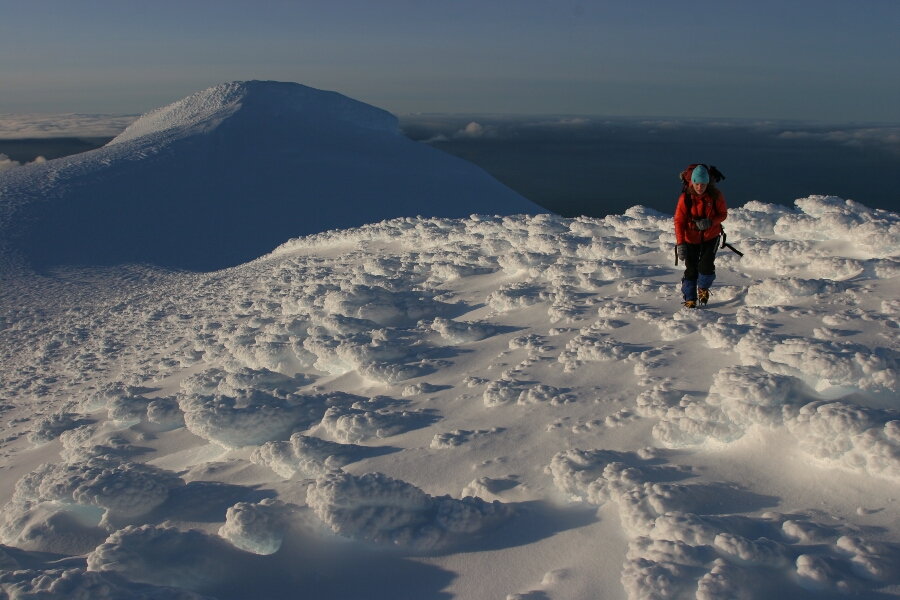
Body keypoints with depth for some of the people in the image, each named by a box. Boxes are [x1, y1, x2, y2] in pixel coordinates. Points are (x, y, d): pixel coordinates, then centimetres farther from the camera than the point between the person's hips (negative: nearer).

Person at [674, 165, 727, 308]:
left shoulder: (715, 196, -13)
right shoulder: (685, 197, -16)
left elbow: (723, 214, -2)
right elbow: (679, 221, -15)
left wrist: (710, 222, -24)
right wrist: (680, 243, -24)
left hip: (711, 237, 0)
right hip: (691, 238, 0)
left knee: (706, 266, -10)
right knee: (691, 269, -1)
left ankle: (703, 288, 21)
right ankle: (689, 299, 14)